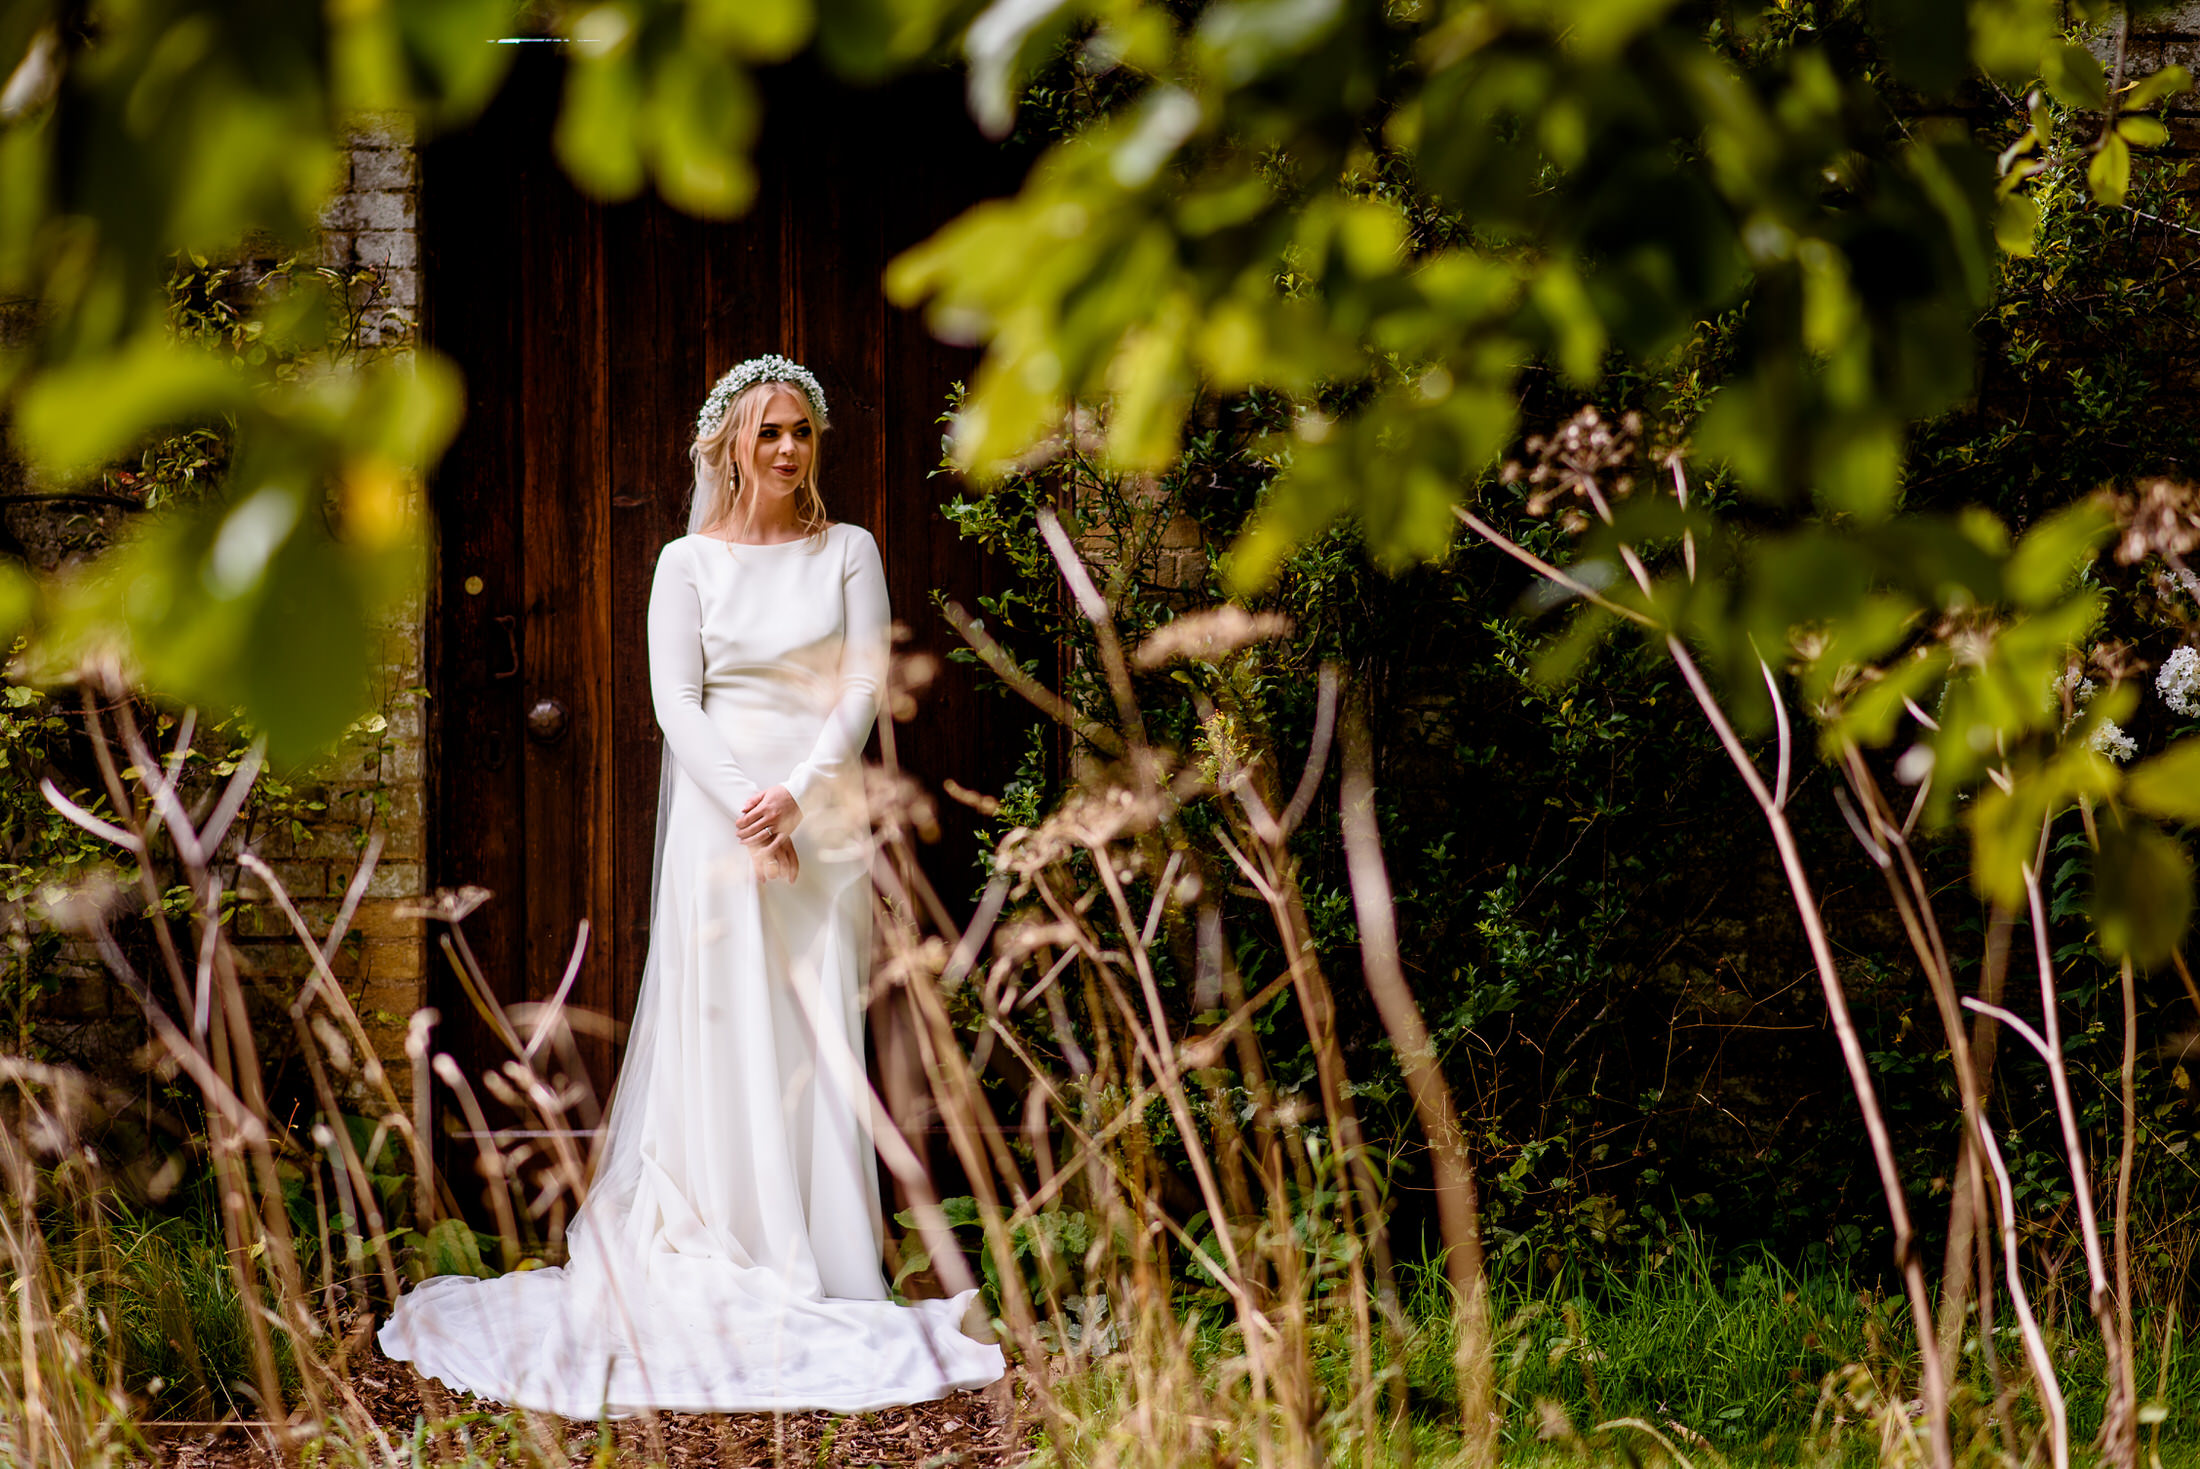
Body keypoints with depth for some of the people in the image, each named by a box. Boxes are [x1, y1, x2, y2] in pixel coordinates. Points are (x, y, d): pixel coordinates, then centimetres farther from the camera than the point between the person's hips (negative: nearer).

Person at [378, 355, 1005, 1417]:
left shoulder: (848, 553, 7)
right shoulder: (689, 561, 4)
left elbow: (864, 688, 0)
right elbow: (676, 701, -2)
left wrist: (797, 794, -13)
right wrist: (747, 809, -14)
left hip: (826, 816, 1)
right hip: (720, 805, -1)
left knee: (823, 1027, -1)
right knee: (726, 1020, -3)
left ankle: (829, 1264, 3)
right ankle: (736, 1255, 0)